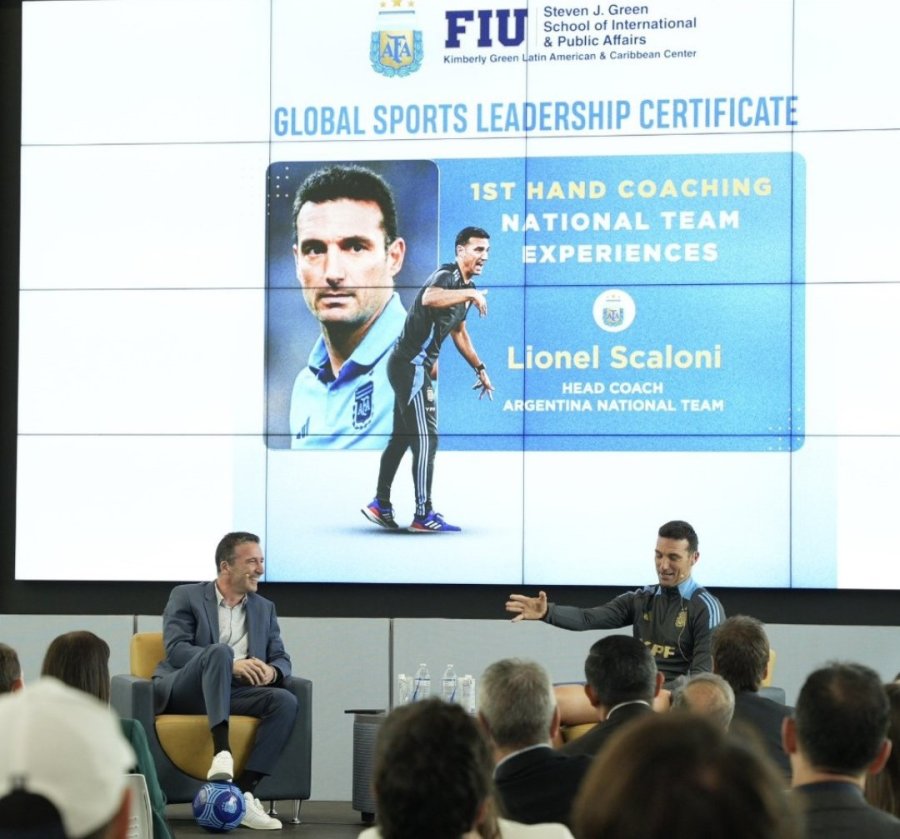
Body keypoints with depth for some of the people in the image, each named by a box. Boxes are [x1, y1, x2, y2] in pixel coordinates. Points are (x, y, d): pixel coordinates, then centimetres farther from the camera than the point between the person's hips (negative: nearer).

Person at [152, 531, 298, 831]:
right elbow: (175, 649, -9)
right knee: (219, 651, -35)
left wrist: (271, 671, -15)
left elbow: (282, 660, 13)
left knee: (286, 701, -25)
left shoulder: (265, 608, 19)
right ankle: (222, 750, -47)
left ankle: (243, 792, -32)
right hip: (183, 691, -4)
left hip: (232, 695, 4)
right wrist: (231, 664, -24)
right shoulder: (186, 596, 5)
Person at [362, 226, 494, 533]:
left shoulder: (466, 287, 14)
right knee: (426, 438, -10)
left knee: (402, 437, 15)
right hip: (411, 365, -10)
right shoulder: (446, 275, -17)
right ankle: (423, 515, -9)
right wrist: (470, 294, -40)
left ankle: (380, 505, 23)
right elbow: (429, 298, -42)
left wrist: (480, 368, 27)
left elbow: (458, 331, 28)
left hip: (415, 366, 10)